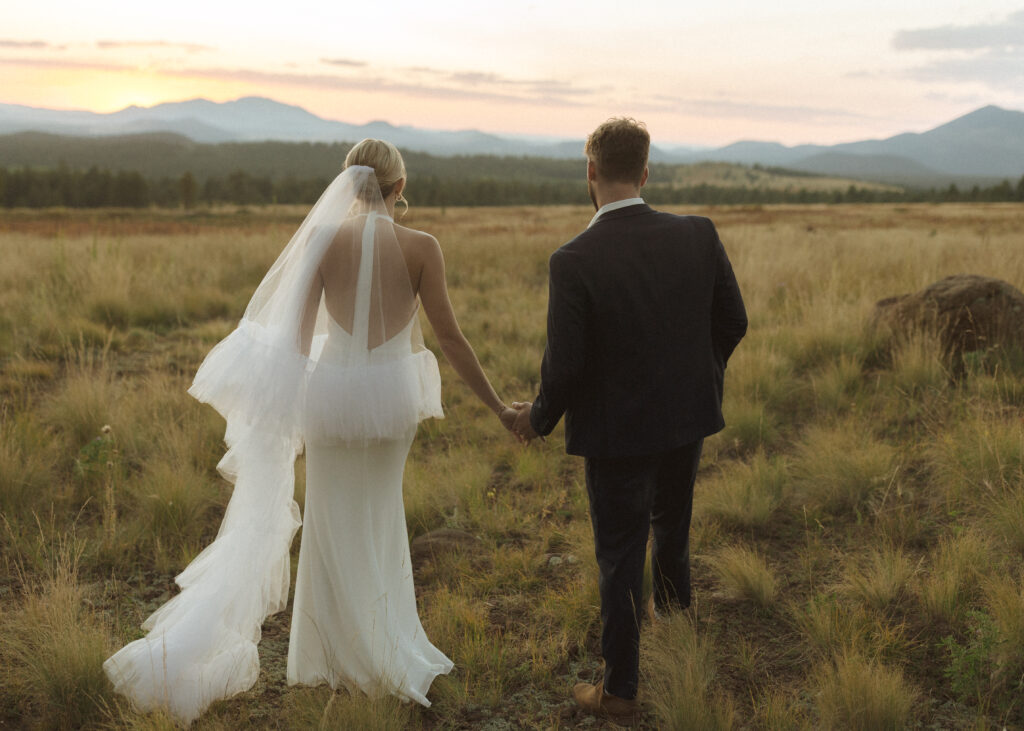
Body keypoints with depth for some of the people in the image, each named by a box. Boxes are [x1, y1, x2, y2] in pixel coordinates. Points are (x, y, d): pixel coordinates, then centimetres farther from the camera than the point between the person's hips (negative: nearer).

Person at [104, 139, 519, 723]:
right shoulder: (421, 247, -10)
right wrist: (497, 405, 0)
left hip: (332, 389, 0)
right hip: (392, 395, 1)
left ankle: (334, 654, 27)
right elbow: (450, 336, -9)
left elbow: (296, 334, -6)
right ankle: (382, 648, 35)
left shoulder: (323, 238, -8)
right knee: (380, 517, 22)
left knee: (334, 524, 15)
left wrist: (287, 413, 5)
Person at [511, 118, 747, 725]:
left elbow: (565, 364, -20)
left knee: (621, 561, 10)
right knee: (672, 531, 27)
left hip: (617, 433, -5)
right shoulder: (698, 235, -9)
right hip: (688, 419, 5)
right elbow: (733, 322, 1)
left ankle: (621, 691, 25)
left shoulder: (574, 261, -22)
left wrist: (539, 419, 0)